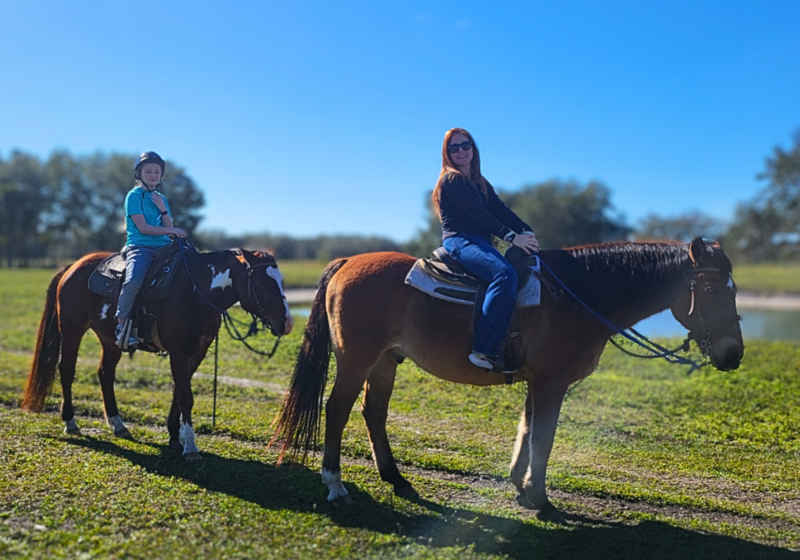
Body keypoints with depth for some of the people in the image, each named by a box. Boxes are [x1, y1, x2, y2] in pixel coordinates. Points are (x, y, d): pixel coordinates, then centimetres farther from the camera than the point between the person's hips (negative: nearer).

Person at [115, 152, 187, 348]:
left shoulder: (161, 199, 20)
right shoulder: (134, 195, 1)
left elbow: (169, 229, 12)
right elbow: (143, 228, -9)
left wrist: (163, 210, -2)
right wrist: (171, 231, -15)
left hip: (163, 247, 6)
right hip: (140, 247, -6)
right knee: (134, 280, -34)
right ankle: (121, 323, -19)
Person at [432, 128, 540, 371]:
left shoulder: (481, 184, 23)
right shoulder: (451, 181, -2)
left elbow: (501, 210, 10)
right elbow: (478, 214, -13)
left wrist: (526, 231, -7)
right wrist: (512, 237, -18)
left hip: (480, 243, 9)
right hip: (460, 242, -9)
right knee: (505, 275, -32)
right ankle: (484, 350, -35)